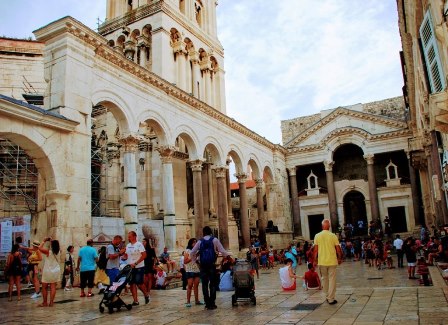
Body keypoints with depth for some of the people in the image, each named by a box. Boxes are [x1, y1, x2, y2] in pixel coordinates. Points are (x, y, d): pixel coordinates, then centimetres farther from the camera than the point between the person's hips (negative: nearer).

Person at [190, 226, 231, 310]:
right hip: (212, 265, -2)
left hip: (203, 265, 2)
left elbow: (192, 252, 3)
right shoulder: (214, 240, 1)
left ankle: (207, 303, 9)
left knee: (204, 284, 7)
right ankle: (212, 303, 2)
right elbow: (222, 251, -3)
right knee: (213, 284, 4)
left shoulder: (200, 241, 7)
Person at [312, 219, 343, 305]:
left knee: (325, 279, 16)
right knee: (332, 279, 4)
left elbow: (315, 250, -1)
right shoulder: (333, 236, -7)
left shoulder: (317, 236, -3)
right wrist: (340, 258, 11)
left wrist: (315, 260, 7)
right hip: (332, 261, -2)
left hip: (322, 262, 2)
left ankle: (328, 297, 24)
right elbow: (338, 249, -3)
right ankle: (331, 299, 4)